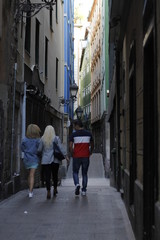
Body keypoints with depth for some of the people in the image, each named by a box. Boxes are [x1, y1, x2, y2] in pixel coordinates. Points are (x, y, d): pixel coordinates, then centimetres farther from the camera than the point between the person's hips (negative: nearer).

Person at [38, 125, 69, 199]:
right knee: (55, 175, 15)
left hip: (45, 160, -1)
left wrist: (39, 154, 22)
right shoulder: (56, 138, -2)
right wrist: (65, 156, -1)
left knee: (47, 176, -1)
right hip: (55, 160, 1)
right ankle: (55, 189, 27)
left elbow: (39, 150, 3)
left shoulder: (42, 139, -1)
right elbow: (61, 148, -5)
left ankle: (48, 192, -6)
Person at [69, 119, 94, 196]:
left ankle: (77, 184, -13)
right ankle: (84, 190, 9)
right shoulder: (88, 134, 4)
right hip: (86, 156, 2)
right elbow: (92, 145, 10)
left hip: (76, 156, -2)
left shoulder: (73, 134, -5)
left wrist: (72, 154, 5)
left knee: (75, 172, 12)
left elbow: (70, 146, -10)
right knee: (85, 173, 11)